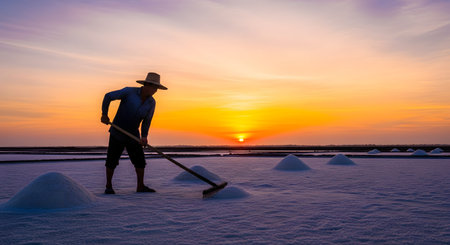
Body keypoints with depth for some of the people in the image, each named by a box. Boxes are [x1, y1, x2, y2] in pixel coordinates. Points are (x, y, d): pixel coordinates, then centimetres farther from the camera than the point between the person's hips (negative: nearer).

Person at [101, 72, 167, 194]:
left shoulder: (151, 102, -5)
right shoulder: (129, 91, -18)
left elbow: (147, 120, 0)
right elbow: (108, 96, -10)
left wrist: (144, 136, -13)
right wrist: (104, 114, -11)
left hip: (133, 135, 4)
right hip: (117, 133, -4)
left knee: (140, 160, 0)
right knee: (112, 160, 0)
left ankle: (140, 186, 11)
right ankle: (108, 186, 15)